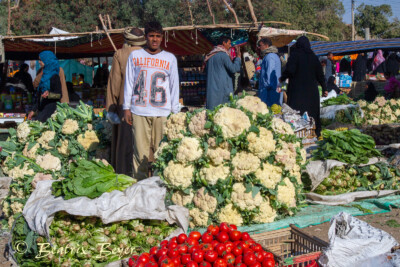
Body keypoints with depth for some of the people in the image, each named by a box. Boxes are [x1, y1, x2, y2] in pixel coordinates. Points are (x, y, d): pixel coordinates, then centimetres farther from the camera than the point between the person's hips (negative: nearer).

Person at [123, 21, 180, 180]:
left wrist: (175, 111, 5)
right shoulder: (135, 56, 10)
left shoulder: (170, 58, 9)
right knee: (141, 150, -1)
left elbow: (174, 86, 11)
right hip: (139, 111, 0)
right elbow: (129, 82, 11)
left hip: (162, 112, 0)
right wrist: (126, 108, 6)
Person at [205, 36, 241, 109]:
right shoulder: (223, 55, -10)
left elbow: (206, 72, 23)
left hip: (211, 89, 8)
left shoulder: (210, 56, 15)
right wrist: (238, 57, -1)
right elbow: (233, 69, -15)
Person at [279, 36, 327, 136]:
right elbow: (320, 73, 10)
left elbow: (290, 70, -17)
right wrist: (324, 88, 17)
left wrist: (282, 78, 1)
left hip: (297, 90, -4)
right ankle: (316, 133, 14)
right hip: (312, 90, 4)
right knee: (312, 112, 11)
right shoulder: (313, 56, 8)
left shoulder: (295, 54, -6)